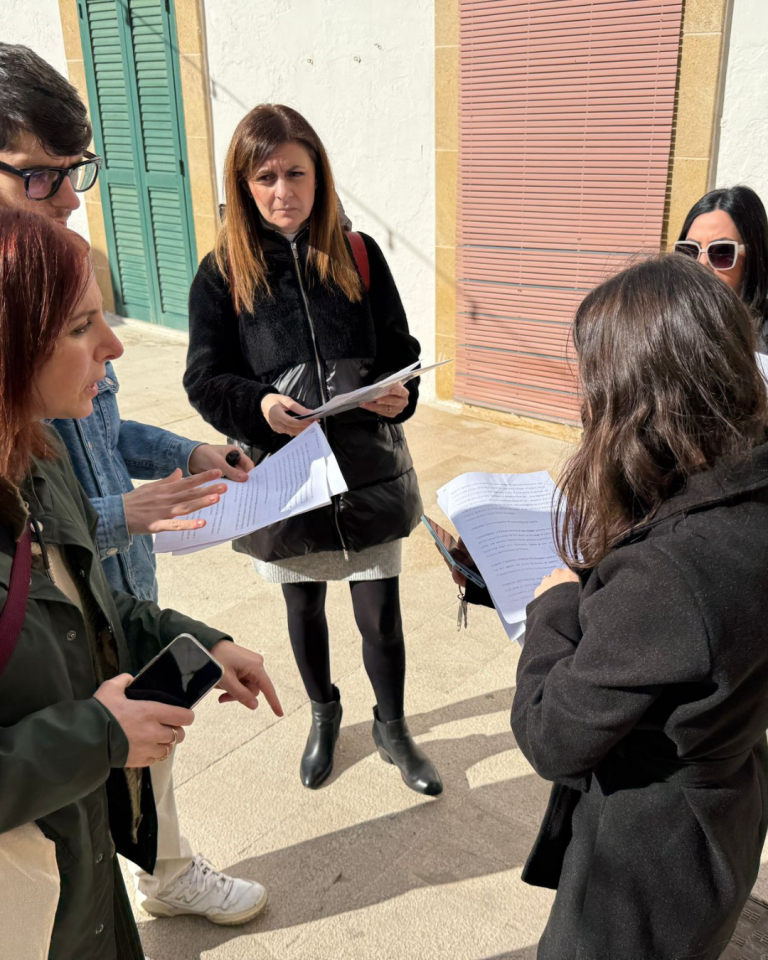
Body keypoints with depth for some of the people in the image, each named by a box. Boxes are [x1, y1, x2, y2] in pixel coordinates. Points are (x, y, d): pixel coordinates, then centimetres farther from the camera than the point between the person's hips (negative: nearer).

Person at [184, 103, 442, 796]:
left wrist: (399, 395, -20)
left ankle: (392, 728, 36)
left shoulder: (360, 257, -2)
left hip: (369, 470, 0)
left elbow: (400, 350, 2)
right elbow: (205, 380, -6)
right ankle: (325, 715, 48)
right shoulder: (223, 273, -6)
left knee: (381, 614, 7)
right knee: (304, 609, 19)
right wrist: (260, 406, -25)